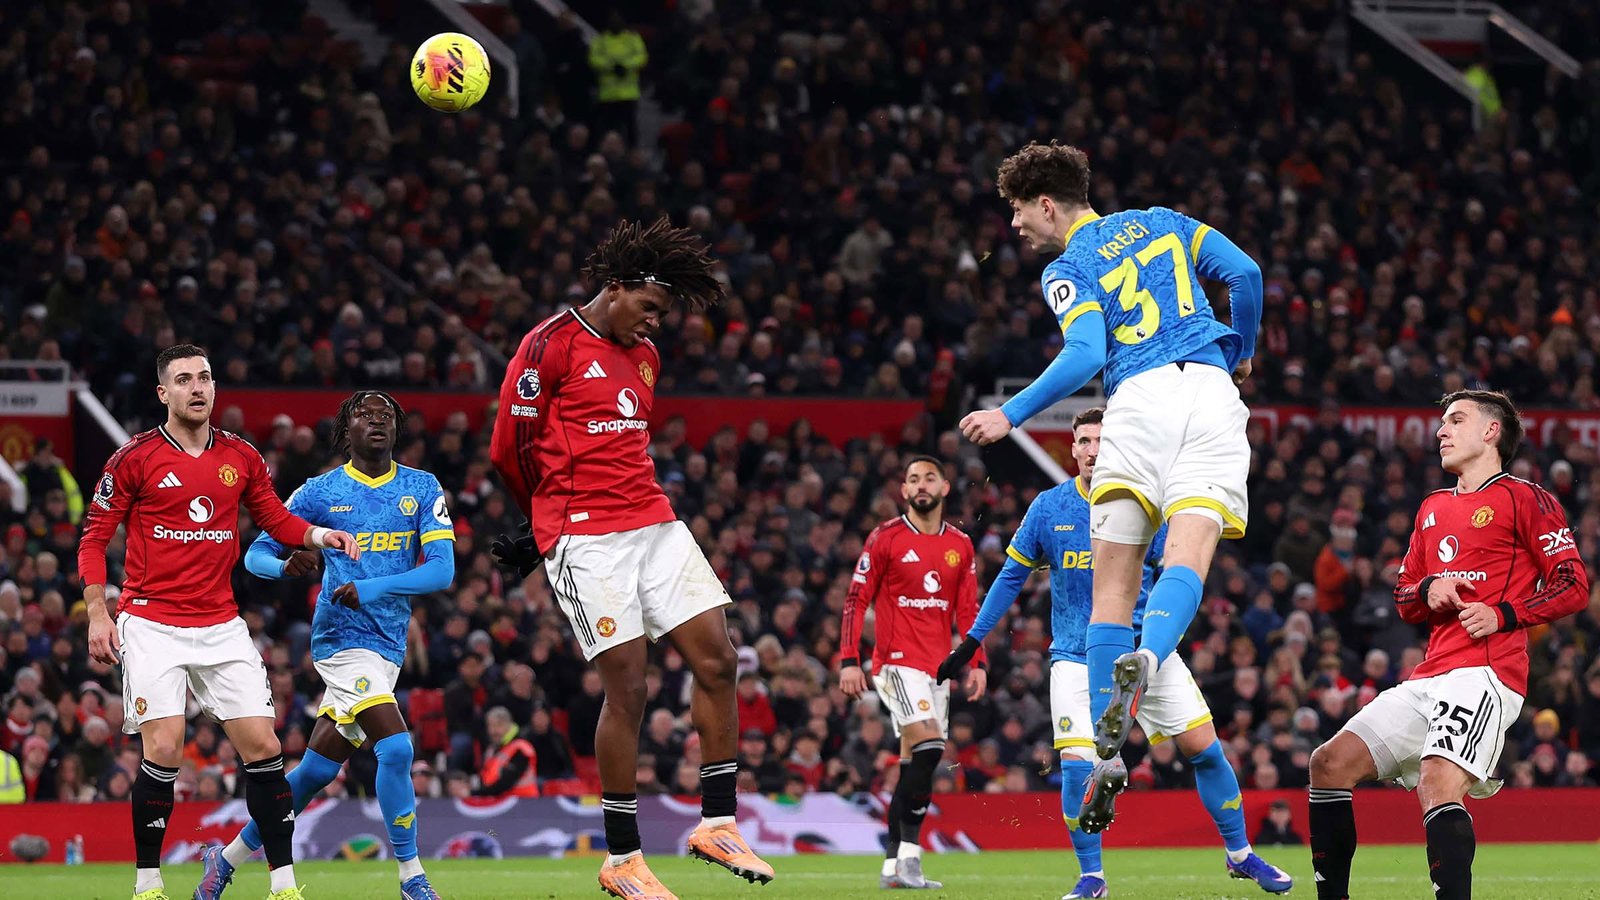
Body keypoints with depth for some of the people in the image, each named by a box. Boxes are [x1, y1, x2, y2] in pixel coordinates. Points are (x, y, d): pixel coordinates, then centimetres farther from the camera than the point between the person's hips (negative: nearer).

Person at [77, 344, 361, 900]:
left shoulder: (241, 458, 7)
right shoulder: (136, 458, -3)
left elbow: (276, 519, 19)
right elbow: (94, 537, 1)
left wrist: (316, 535, -1)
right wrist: (97, 614, -7)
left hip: (221, 626, 4)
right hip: (152, 625, -4)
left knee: (263, 748, -3)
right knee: (163, 751, -14)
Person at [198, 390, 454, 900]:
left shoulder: (422, 489, 6)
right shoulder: (319, 493, 1)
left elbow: (442, 569, -4)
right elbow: (256, 554, 5)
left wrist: (374, 587, -18)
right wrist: (287, 566, -19)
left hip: (387, 646, 4)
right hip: (343, 638, -4)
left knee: (317, 770, 8)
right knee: (395, 748, -20)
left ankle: (229, 859, 22)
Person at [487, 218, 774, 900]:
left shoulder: (644, 357, 17)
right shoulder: (551, 345, -8)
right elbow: (508, 450, -6)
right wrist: (549, 521, 11)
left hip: (654, 525, 8)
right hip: (584, 540, -8)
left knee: (716, 658, -1)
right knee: (626, 686, -9)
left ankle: (717, 824, 9)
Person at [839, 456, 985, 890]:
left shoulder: (960, 544, 12)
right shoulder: (886, 538, -2)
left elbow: (968, 609, 16)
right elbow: (856, 600, -2)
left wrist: (977, 663, 5)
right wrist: (849, 661, -8)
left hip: (938, 666, 6)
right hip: (897, 661, -6)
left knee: (914, 763, 6)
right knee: (928, 743, -23)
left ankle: (893, 865, 10)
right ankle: (909, 853, -21)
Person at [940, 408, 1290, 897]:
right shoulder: (1049, 508, -3)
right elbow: (1012, 576, 5)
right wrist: (971, 643, 4)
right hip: (1077, 657, -1)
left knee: (1204, 747, -2)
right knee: (1077, 766, -15)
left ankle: (1241, 855, 17)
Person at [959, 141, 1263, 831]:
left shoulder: (1068, 271, 10)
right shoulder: (1160, 223, 24)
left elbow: (1085, 355, -7)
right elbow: (1244, 274, 13)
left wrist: (1011, 416, -2)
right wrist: (1243, 353, 29)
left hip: (1140, 397, -3)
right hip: (1212, 389, 3)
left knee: (1114, 582, 1)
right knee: (1188, 554, -15)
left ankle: (1107, 754, -6)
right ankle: (1148, 656, -49)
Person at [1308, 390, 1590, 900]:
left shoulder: (1524, 499, 3)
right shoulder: (1433, 509, 26)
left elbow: (1574, 586, -2)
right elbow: (1403, 601, 28)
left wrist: (1503, 615, -13)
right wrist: (1428, 591, 4)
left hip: (1485, 671, -8)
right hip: (1430, 678, 8)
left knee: (1437, 782, -31)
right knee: (1331, 763, 0)